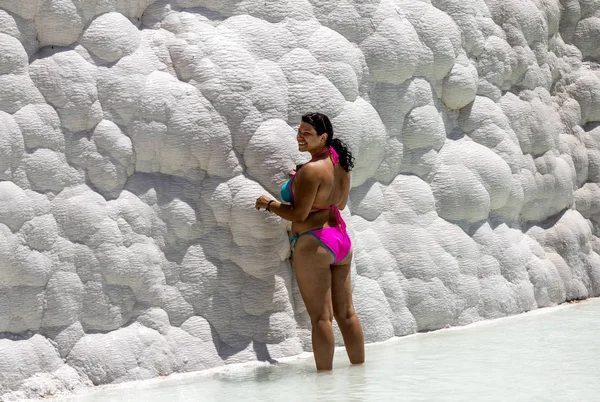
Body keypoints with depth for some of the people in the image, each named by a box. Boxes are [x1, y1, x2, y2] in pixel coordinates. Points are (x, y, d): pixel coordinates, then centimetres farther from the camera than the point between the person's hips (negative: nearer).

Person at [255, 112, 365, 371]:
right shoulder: (340, 162, 8)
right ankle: (359, 368, 19)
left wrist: (269, 204, -2)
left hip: (313, 244, -9)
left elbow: (299, 214, -17)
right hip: (341, 240, 9)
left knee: (320, 317, -4)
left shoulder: (311, 170, -18)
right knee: (346, 313, 13)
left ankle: (325, 373, -1)